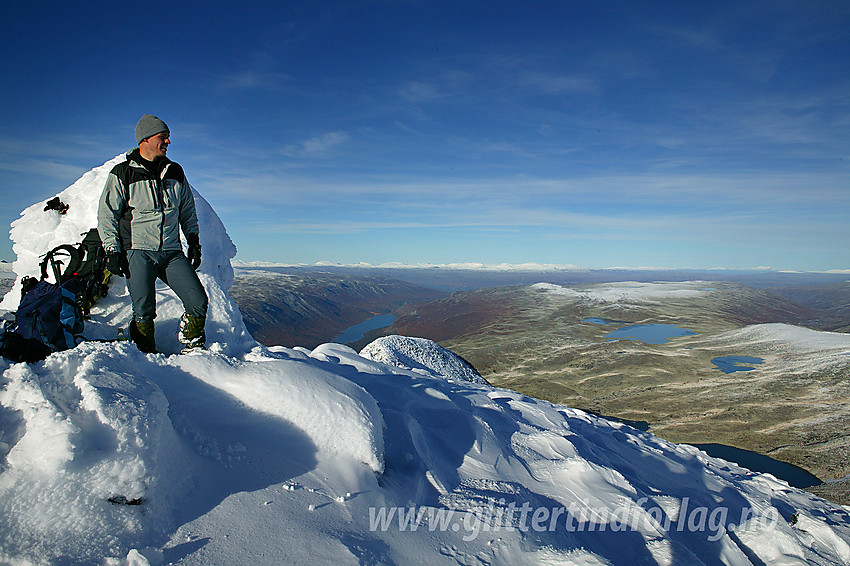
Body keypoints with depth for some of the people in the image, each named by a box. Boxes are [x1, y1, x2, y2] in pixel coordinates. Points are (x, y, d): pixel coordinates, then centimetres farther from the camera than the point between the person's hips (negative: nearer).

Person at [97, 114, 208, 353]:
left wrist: (194, 241, 15)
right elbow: (107, 214, 4)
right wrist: (112, 250, -4)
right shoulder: (122, 174, 3)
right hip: (138, 252, -3)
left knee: (198, 301, -9)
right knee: (144, 312, -6)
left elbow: (188, 211, 23)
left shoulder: (175, 172, 14)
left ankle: (193, 348, 11)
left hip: (172, 252, 3)